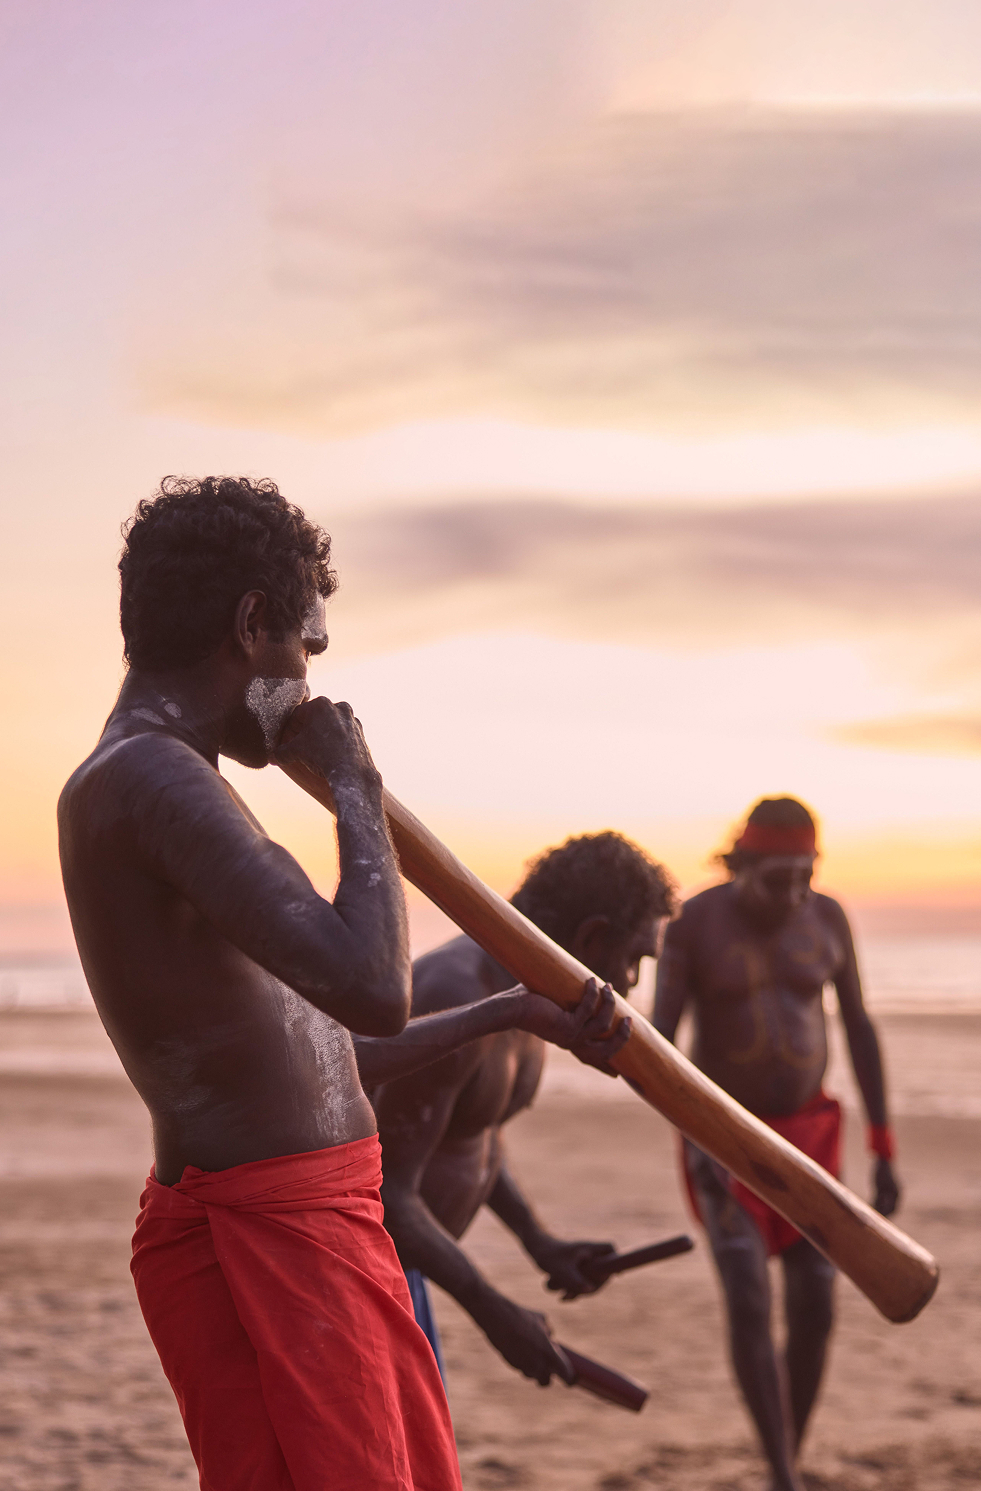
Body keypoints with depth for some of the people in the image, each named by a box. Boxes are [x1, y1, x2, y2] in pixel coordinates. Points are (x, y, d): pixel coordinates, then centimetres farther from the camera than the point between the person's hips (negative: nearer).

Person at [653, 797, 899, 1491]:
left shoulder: (827, 917, -4)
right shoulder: (693, 923, -13)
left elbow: (861, 1029, 1)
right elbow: (657, 1040, -15)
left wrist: (885, 1151, -1)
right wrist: (696, 1141, -28)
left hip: (805, 1132, 3)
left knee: (815, 1309, -2)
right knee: (749, 1304, -17)